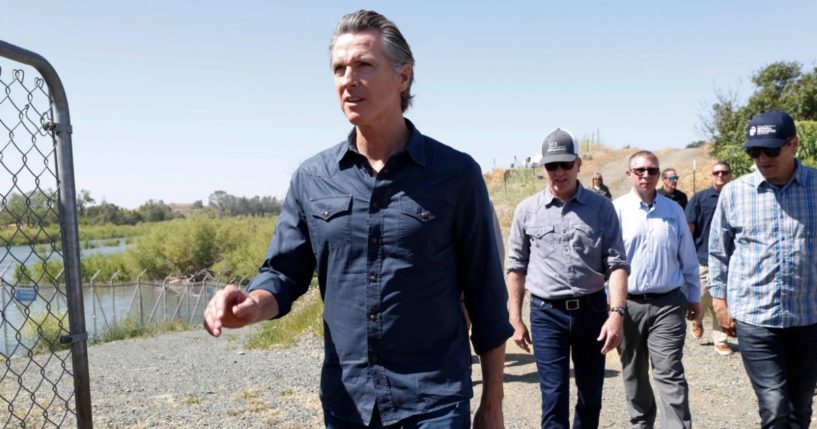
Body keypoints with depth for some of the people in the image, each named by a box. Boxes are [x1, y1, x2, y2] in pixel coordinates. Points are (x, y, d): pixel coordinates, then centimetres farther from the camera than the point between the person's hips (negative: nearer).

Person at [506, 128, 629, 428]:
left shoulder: (601, 207, 0)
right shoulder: (527, 210, 1)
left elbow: (617, 263, -2)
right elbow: (517, 267, 5)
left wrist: (617, 312, -14)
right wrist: (515, 320, 4)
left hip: (592, 310, 1)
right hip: (547, 313, -1)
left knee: (591, 395, 14)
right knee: (554, 399, -1)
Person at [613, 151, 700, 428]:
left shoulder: (674, 210, 4)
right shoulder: (616, 210, -5)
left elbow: (688, 259, 12)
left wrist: (693, 297, 14)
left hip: (668, 304, 0)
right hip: (627, 304, 0)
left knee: (670, 374, -5)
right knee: (634, 375, 14)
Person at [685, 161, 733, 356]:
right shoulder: (700, 198, -1)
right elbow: (689, 228, -2)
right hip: (703, 258, -2)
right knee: (702, 298, 0)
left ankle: (720, 340, 17)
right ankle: (697, 319, 33)